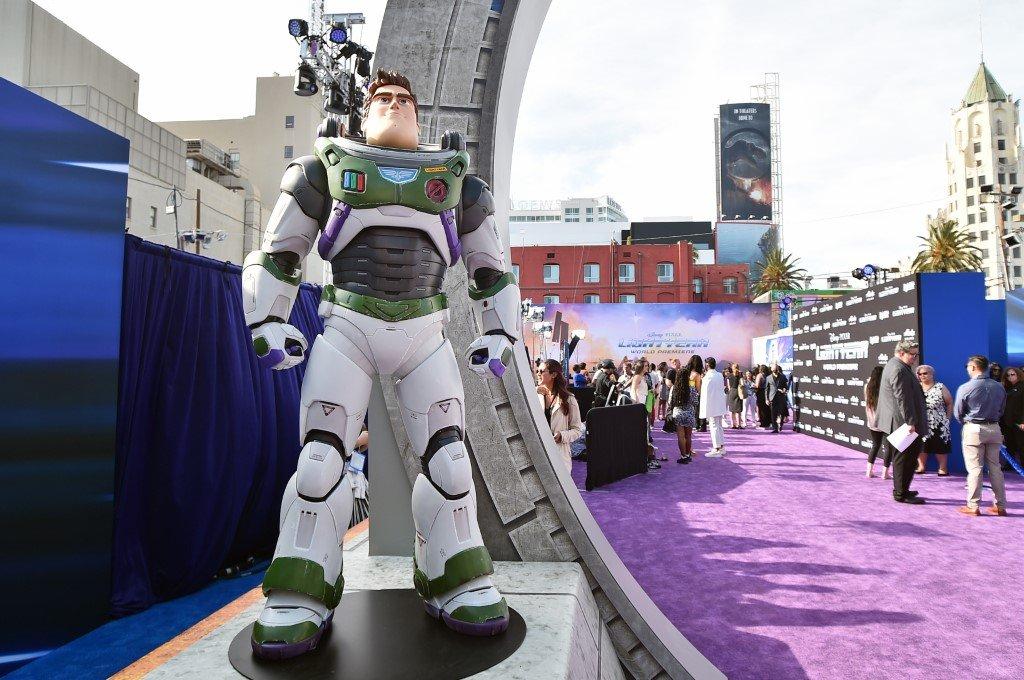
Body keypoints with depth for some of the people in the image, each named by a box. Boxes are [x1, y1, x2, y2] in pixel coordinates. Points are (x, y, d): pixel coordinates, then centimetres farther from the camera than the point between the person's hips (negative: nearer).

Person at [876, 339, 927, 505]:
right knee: (904, 458, -3)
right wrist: (910, 422, -21)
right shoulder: (898, 369, -18)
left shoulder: (894, 365, 16)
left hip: (900, 422, 11)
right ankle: (901, 494, 4)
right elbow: (902, 398, -22)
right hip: (902, 422, -11)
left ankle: (901, 490, 26)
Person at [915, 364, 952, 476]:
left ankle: (943, 468, 8)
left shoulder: (940, 387, -3)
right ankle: (921, 467, 15)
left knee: (940, 447, 0)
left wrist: (947, 418, -1)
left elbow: (950, 403, 1)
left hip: (938, 425, -3)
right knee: (921, 446, 6)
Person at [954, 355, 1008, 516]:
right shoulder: (999, 387, 2)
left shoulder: (965, 388, -12)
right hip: (994, 429, 5)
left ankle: (973, 506, 2)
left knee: (974, 468, -1)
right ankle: (1000, 506, 17)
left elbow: (958, 413, -3)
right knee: (995, 468, 11)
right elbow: (1001, 410, 11)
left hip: (973, 429, -5)